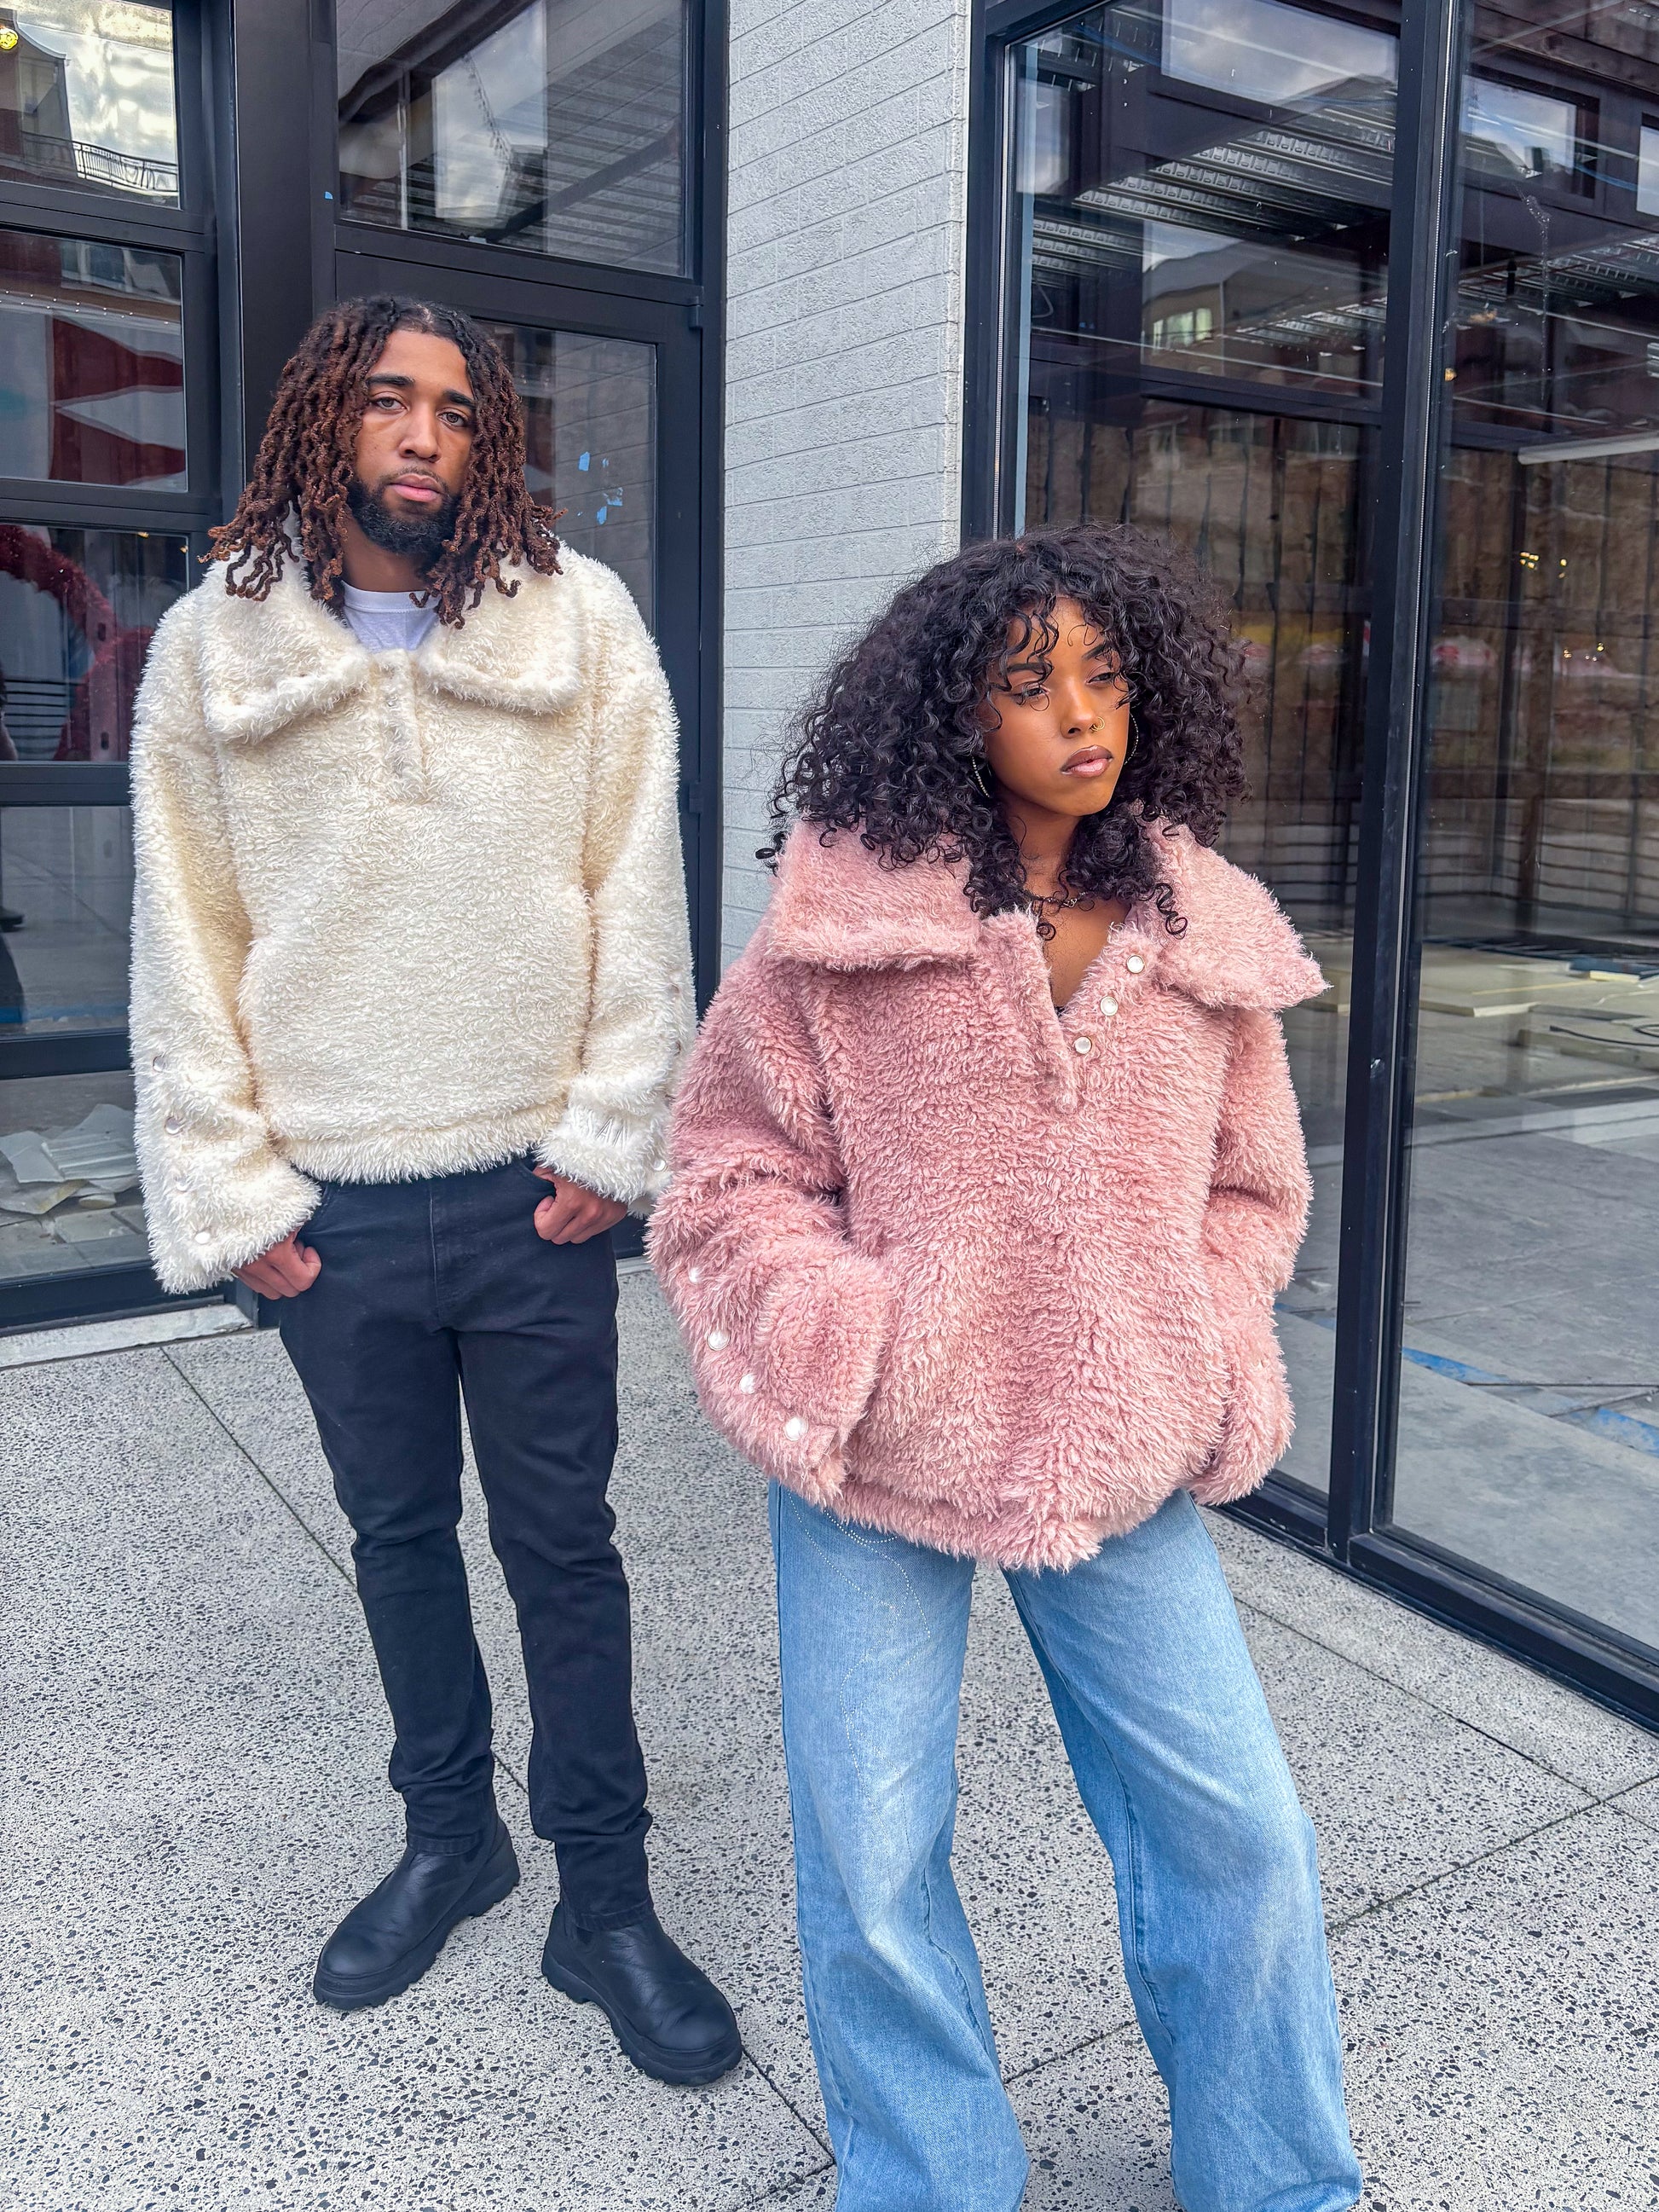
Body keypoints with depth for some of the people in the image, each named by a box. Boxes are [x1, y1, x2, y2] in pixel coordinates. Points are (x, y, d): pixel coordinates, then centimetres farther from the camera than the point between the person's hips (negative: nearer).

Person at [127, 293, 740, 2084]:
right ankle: (447, 1837, 38)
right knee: (398, 1532, 17)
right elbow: (184, 941, 2)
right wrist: (227, 1188, -2)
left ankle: (605, 1897, 24)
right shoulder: (213, 645, 2)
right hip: (330, 1201, 2)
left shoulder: (578, 621, -1)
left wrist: (609, 1132, -7)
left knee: (562, 1543, 8)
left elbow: (635, 894, -2)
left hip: (533, 1190, -1)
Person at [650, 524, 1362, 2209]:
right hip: (879, 1455, -2)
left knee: (1242, 1831, 10)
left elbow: (1249, 1187, 12)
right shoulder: (843, 917, -9)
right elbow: (734, 1170, -3)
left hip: (1121, 1458, 3)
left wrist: (1203, 1370, 0)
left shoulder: (1208, 934, 2)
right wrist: (856, 1344, -14)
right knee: (874, 1870, 9)